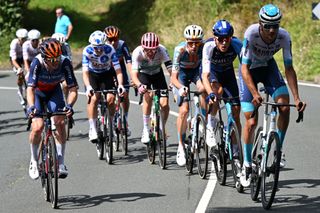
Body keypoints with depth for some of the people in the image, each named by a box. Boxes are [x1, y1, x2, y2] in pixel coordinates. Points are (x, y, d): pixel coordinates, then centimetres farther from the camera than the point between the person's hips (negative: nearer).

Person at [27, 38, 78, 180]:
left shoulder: (65, 63, -30)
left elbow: (73, 89, -29)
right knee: (38, 127, -18)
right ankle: (34, 161, 7)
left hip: (54, 92, 1)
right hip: (37, 93, -1)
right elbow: (30, 88, -38)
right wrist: (31, 107, -56)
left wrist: (69, 105, -48)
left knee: (60, 122, -22)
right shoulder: (37, 63, -34)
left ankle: (61, 163, -14)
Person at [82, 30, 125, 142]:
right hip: (92, 74, -1)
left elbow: (118, 70, -30)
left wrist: (120, 85, -46)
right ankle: (92, 129, -18)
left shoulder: (110, 50, -28)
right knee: (94, 98, -23)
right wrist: (88, 87, -48)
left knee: (111, 99, -18)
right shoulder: (87, 51, -28)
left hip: (107, 74, 1)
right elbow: (85, 72, -32)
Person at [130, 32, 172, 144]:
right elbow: (134, 73, -40)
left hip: (157, 73, 2)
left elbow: (170, 68, -38)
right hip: (143, 74, -2)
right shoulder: (137, 52, -33)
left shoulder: (162, 50, -31)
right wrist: (139, 85, -59)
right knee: (148, 95, -30)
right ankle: (146, 130, -20)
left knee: (165, 104, -13)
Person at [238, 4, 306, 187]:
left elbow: (289, 69, -19)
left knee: (285, 107, -22)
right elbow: (245, 69, -34)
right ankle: (247, 165, 8)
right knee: (251, 122, -8)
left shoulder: (284, 37, -26)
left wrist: (297, 98, -27)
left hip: (268, 67, 2)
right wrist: (255, 94, -47)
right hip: (249, 70, -2)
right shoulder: (251, 33, -34)